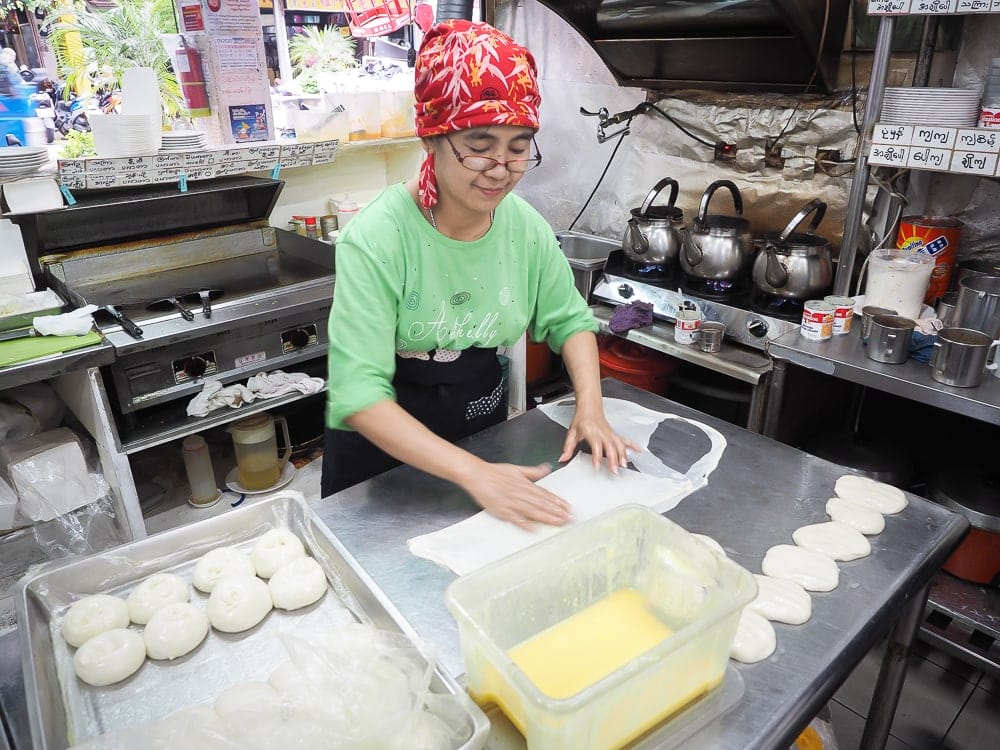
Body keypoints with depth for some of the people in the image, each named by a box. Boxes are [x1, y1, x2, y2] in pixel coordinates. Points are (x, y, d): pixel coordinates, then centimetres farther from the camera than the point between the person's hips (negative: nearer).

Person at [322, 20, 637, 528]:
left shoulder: (526, 227, -12)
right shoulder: (376, 238, -27)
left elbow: (570, 319, 1)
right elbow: (360, 394, -32)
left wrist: (590, 405, -16)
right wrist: (474, 473, -39)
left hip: (483, 424, 4)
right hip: (384, 443, -4)